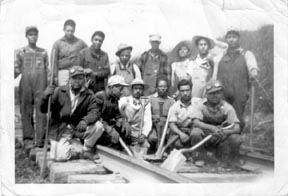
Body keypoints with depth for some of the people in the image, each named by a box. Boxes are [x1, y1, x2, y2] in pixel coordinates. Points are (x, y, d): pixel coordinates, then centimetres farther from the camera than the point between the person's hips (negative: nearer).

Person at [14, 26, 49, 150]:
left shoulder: (43, 52, 14)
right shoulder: (20, 52, 11)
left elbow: (47, 70, 14)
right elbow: (16, 69, 7)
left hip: (41, 85, 1)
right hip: (25, 84, 0)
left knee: (41, 111, -4)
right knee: (26, 112, -1)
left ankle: (41, 139, 0)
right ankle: (28, 140, 2)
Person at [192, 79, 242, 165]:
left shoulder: (227, 107, -11)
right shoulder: (202, 106, -8)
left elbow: (237, 128, -20)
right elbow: (196, 122, -23)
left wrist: (224, 132, -42)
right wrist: (212, 128, -39)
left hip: (222, 139, 0)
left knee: (237, 139, -28)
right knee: (195, 133, -31)